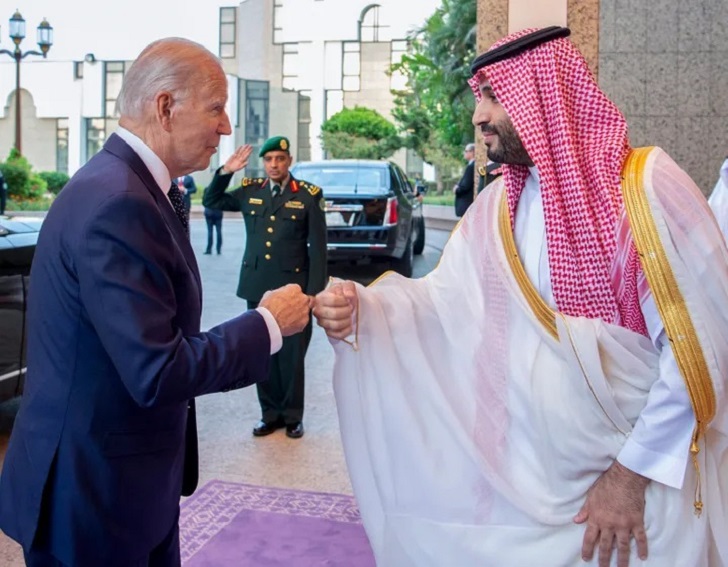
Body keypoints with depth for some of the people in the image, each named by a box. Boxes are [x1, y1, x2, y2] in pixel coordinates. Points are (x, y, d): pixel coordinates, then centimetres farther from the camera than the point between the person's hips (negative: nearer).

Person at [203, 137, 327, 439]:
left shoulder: (308, 195, -3)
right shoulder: (249, 191, 7)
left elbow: (317, 247, -4)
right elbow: (211, 201, 19)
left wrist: (314, 291, -9)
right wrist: (225, 172, 2)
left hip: (293, 287, -3)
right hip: (257, 286, 4)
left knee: (291, 356, 5)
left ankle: (292, 415, 21)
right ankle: (270, 412, 25)